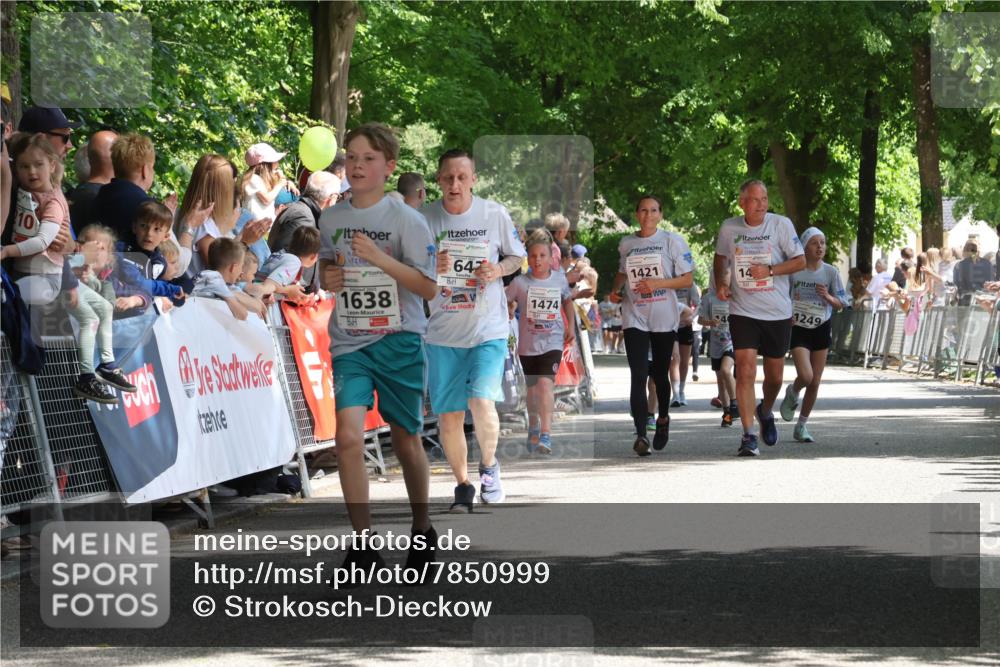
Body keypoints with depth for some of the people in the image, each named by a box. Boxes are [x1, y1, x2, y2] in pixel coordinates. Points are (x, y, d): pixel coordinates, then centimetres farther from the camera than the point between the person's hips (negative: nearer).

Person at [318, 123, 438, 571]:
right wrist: (327, 278, -2)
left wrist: (379, 257, -22)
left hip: (400, 340, -2)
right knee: (349, 437, -16)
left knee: (406, 442, 9)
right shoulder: (331, 219, 6)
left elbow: (428, 288, -11)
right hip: (349, 342, 2)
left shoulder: (406, 220, -7)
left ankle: (422, 529, 32)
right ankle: (363, 544, -10)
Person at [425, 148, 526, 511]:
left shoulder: (495, 214, -3)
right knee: (448, 416, 3)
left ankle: (489, 464, 11)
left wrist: (499, 270, -12)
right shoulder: (423, 219, -2)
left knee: (481, 402, -18)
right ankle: (463, 484, 24)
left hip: (489, 328, -1)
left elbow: (516, 257, 10)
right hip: (443, 332, 1)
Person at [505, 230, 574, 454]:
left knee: (545, 384, -20)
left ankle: (546, 436, -25)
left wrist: (570, 326, 15)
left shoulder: (560, 280, 0)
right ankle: (533, 430, 37)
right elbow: (504, 303, 1)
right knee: (532, 388, 15)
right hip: (528, 343, 1)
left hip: (552, 342, -1)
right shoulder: (520, 282, -7)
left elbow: (567, 300, 19)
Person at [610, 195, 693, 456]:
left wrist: (658, 283, -18)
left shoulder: (672, 241, -2)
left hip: (664, 318, -1)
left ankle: (663, 419, 38)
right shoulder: (626, 244, 7)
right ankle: (640, 435, -21)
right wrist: (615, 290, 6)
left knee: (660, 374, 12)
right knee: (638, 376, -13)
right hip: (635, 317, 1)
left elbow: (687, 279, -4)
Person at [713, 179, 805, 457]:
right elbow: (720, 258, 19)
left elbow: (800, 261, -4)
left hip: (777, 313, 0)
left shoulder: (781, 225, -5)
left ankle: (766, 412, 43)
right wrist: (720, 283, 1)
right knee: (745, 371, -15)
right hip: (743, 311, 0)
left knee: (774, 376, 11)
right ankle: (748, 436, -13)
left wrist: (769, 271, -18)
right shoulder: (729, 228, 1)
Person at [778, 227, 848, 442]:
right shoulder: (794, 270, -7)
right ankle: (792, 394, 17)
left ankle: (801, 425, 18)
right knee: (805, 376, -19)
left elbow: (841, 304, 2)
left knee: (815, 382, 4)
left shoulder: (831, 272, -1)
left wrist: (828, 297, -18)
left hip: (821, 328, 3)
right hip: (798, 328, -3)